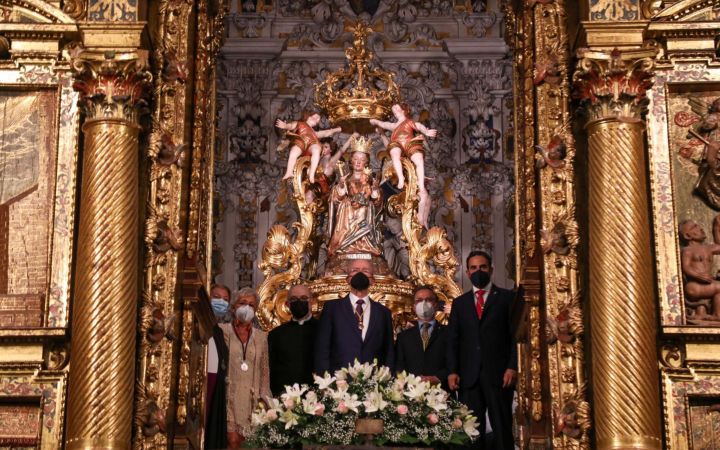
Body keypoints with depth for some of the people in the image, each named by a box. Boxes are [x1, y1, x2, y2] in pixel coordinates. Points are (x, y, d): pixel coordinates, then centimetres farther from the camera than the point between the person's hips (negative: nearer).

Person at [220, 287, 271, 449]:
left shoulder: (261, 336, 13)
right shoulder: (222, 330, 2)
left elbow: (265, 371, 13)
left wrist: (264, 399, 5)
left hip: (252, 400, 3)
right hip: (229, 396, -3)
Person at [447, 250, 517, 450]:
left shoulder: (507, 297, 9)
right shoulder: (459, 302, 17)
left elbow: (516, 335, 1)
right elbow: (453, 340, 11)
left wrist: (512, 367, -10)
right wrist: (452, 371, -1)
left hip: (498, 373, -2)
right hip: (469, 376, 2)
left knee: (502, 429, -2)